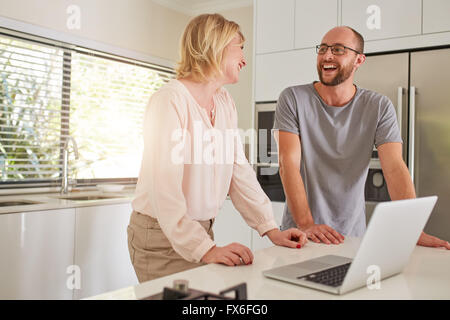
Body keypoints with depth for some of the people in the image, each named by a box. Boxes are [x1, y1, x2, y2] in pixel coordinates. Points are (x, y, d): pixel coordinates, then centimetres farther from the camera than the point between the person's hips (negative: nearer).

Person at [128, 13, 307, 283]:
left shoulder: (226, 103, 6)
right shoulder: (170, 100, -19)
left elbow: (239, 171, 4)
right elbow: (164, 187, -26)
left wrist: (271, 229, -3)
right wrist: (205, 249, -33)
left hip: (203, 230, 7)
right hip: (160, 235, -7)